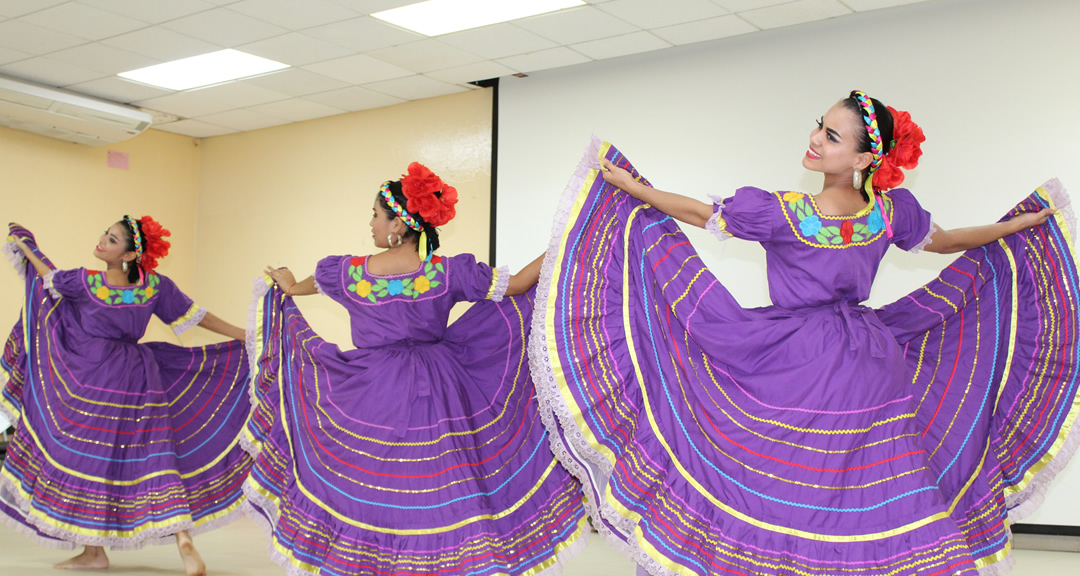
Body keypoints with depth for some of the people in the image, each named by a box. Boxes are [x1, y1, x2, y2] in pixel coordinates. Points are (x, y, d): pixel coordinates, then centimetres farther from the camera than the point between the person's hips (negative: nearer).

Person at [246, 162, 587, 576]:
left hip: (371, 398, 0)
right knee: (439, 487, 11)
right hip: (437, 395, 0)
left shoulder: (350, 272, -3)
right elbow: (517, 284, -5)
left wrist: (289, 287, 44)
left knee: (368, 489, 12)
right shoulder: (448, 272, -9)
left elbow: (309, 284, 20)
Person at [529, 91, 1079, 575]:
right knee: (870, 492, 15)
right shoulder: (892, 211, -5)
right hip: (873, 367, 5)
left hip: (796, 372, -4)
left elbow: (701, 214, -7)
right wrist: (1025, 221, 31)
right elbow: (946, 241, 14)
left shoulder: (780, 212, -19)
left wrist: (627, 185, 4)